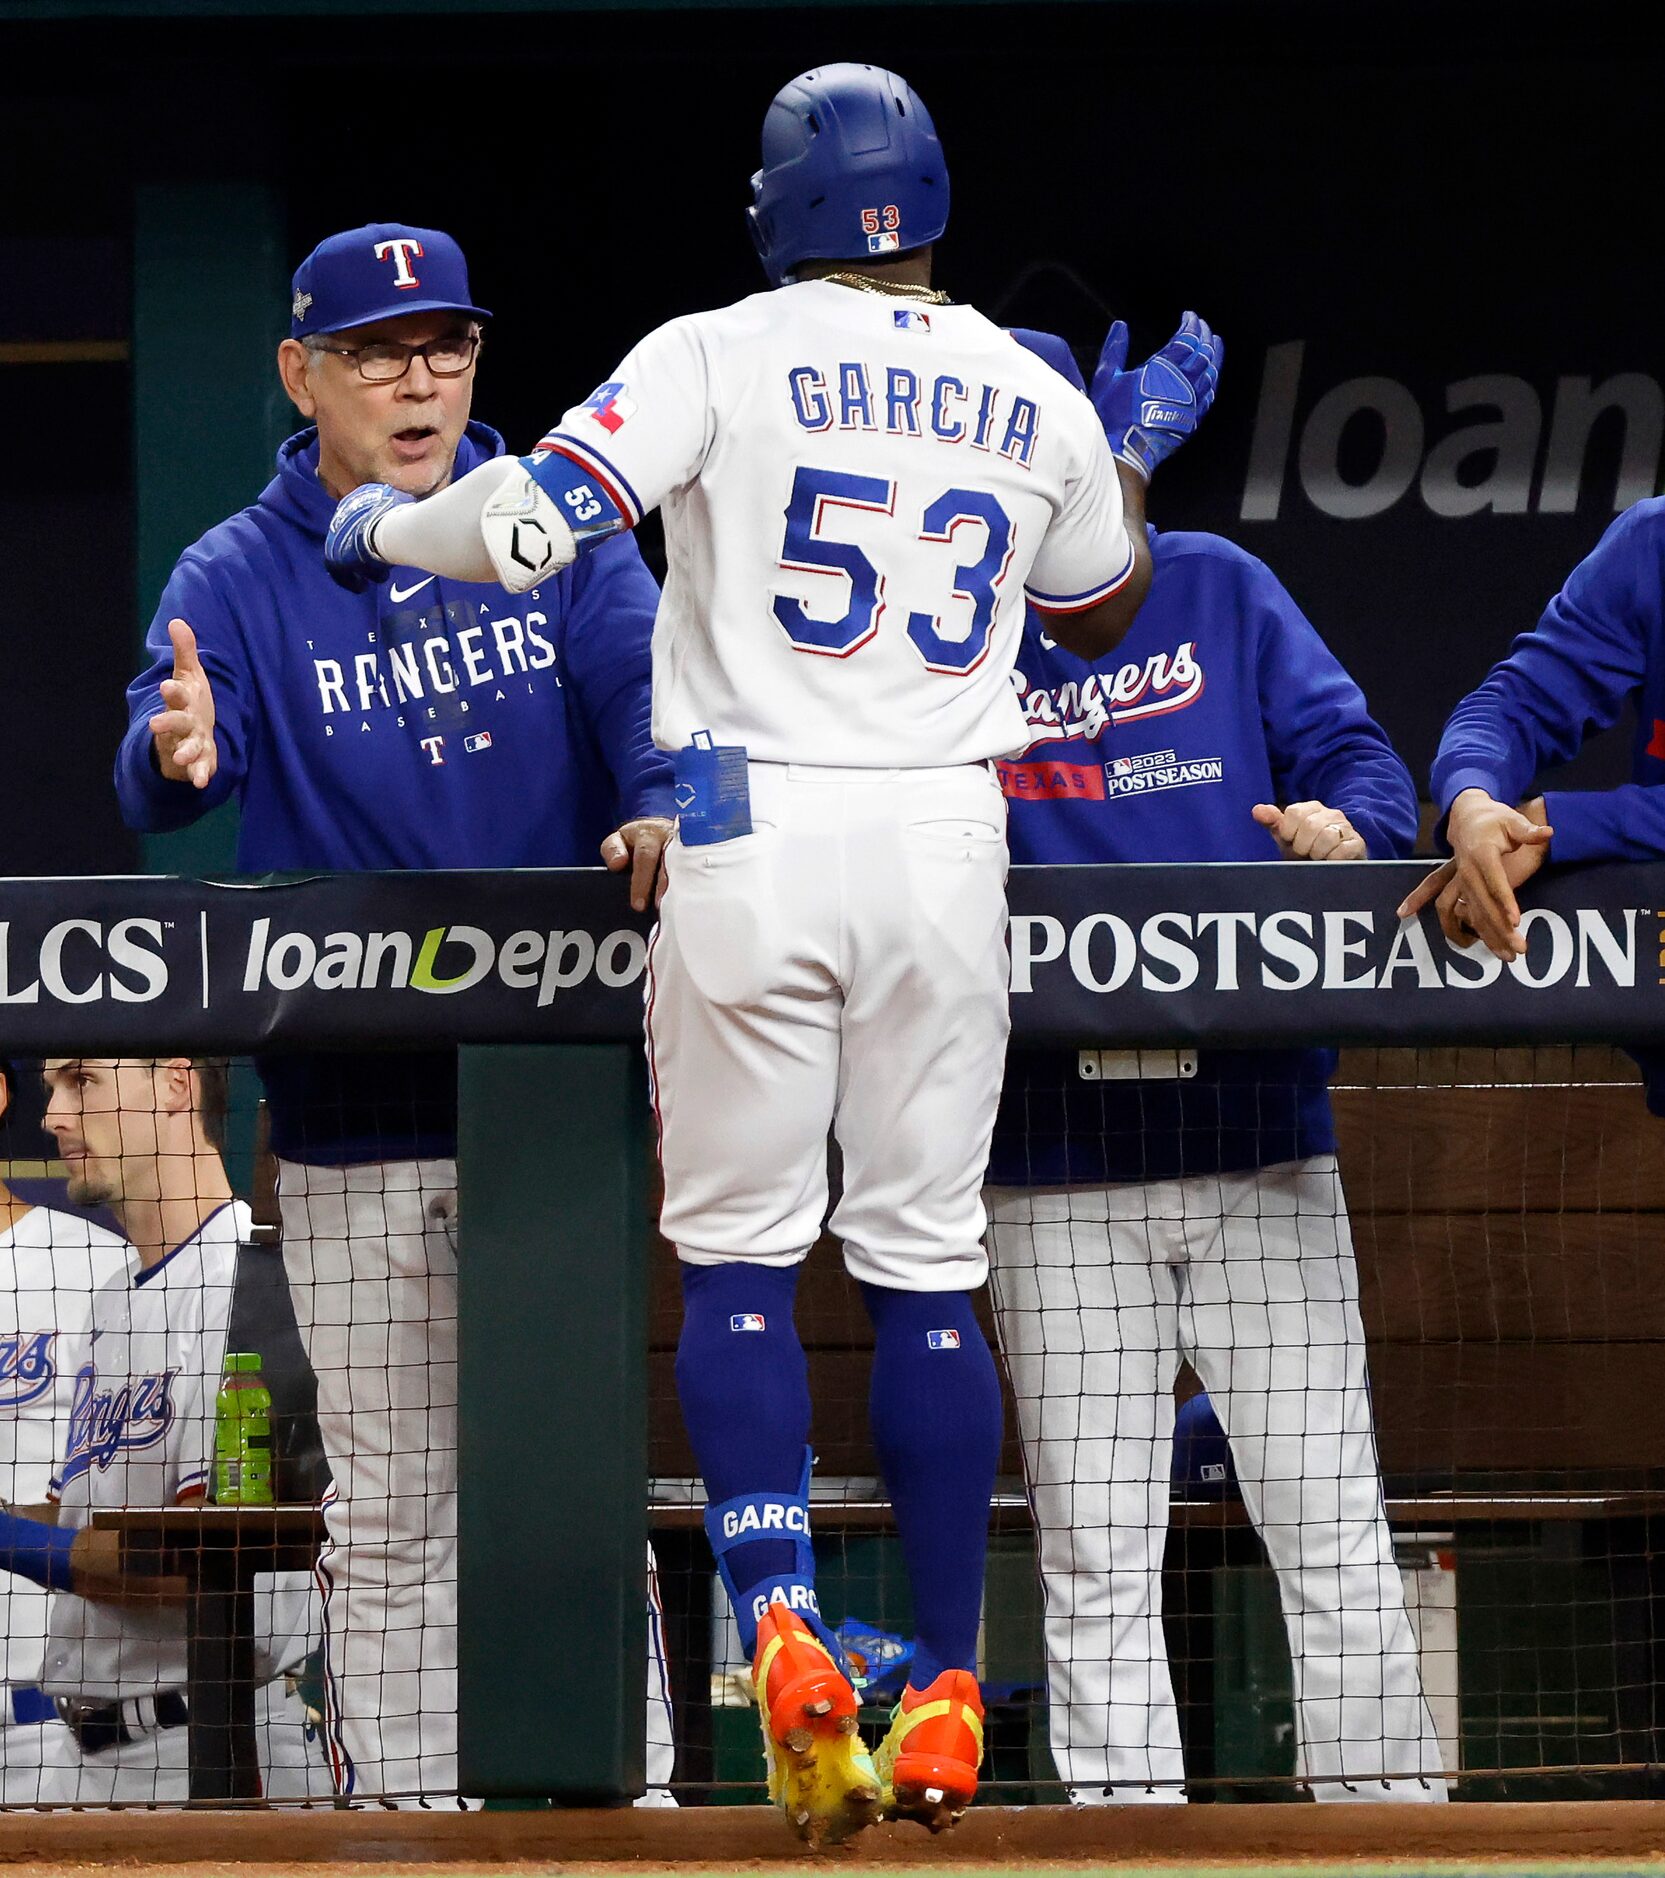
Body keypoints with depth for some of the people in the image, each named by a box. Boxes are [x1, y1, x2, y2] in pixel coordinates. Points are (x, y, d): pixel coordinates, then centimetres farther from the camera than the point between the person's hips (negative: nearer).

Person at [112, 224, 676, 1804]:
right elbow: (159, 783, -14)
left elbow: (652, 682, -9)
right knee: (392, 1510, 4)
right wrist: (177, 750, -39)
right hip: (350, 1123, -1)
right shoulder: (239, 577, 0)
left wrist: (668, 810, -31)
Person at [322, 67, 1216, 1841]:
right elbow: (1100, 613, 25)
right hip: (946, 849, 3)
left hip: (751, 842, -3)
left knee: (737, 1258, 5)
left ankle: (778, 1629, -15)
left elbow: (529, 524, -13)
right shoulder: (1038, 402, 9)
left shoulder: (723, 357, -4)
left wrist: (385, 524, 7)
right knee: (926, 1270, 9)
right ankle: (944, 1693, 8)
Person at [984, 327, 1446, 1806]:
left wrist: (1347, 827, -20)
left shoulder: (1215, 591, 6)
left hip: (1262, 1141, 0)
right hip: (1060, 1164, 0)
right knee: (1095, 1555, 1)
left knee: (1332, 1527, -1)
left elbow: (1357, 760, 2)